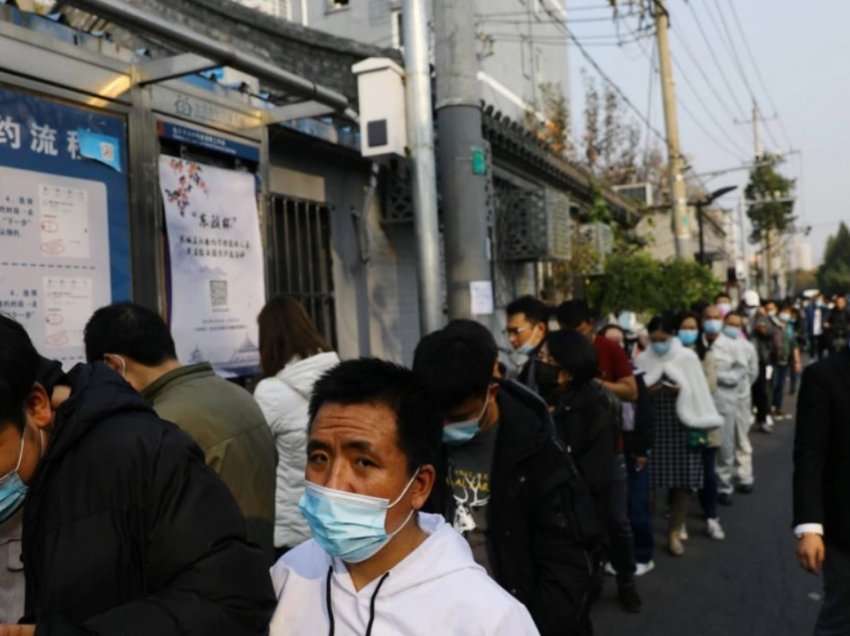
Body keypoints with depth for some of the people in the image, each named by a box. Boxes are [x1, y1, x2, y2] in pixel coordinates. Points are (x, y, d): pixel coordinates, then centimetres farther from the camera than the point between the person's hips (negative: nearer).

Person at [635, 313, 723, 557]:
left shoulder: (687, 358, 1)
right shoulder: (642, 360, 3)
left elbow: (698, 393, 1)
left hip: (681, 427, 0)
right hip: (651, 428, 0)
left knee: (682, 483, 3)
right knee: (648, 482, -2)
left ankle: (674, 531, 18)